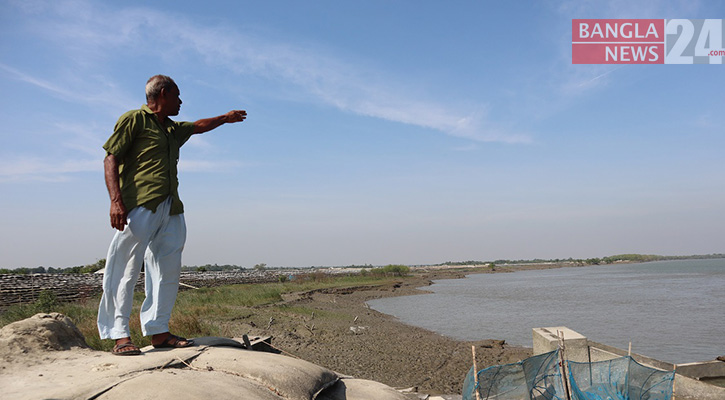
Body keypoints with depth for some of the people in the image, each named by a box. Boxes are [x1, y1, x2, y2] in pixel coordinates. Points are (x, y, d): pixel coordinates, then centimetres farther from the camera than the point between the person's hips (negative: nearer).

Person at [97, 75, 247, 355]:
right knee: (126, 269, -9)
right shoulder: (134, 119, 4)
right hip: (140, 205, -8)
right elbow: (111, 159, -4)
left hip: (171, 209, 8)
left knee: (168, 271, 3)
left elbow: (198, 127, 46)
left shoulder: (173, 129, 26)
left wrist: (225, 118, 58)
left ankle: (158, 331, 8)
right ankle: (119, 335, -6)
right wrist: (116, 200, -16)